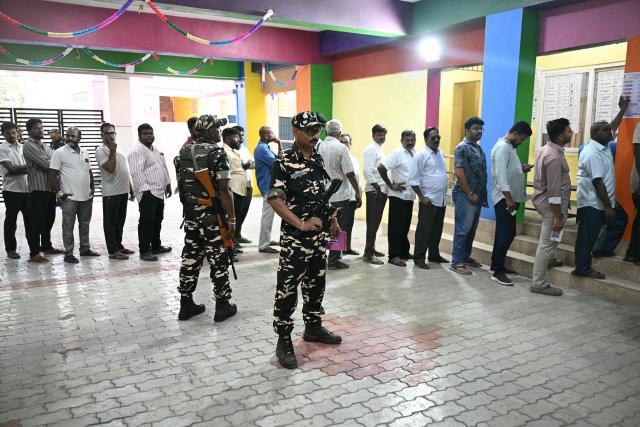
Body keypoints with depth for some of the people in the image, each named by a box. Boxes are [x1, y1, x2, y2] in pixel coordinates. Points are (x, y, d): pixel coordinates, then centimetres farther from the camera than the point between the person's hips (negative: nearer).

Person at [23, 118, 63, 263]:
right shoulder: (29, 145, -8)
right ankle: (34, 253, -1)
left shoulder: (46, 146, 19)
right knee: (36, 222, -5)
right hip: (37, 189, -8)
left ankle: (46, 246, 29)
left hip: (50, 188, 8)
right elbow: (46, 164, -16)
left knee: (49, 220, 16)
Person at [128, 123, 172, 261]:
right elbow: (137, 173, -20)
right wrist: (145, 190, -24)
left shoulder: (155, 150, 18)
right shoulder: (137, 151, -12)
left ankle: (156, 246, 28)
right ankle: (144, 251, -2)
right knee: (147, 222, -7)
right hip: (147, 193, -9)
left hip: (159, 192, 9)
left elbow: (164, 168, 24)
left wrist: (168, 184, 20)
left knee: (157, 221, 16)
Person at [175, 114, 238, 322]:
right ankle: (223, 306, 11)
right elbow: (224, 189, -18)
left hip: (190, 213, 7)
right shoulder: (217, 152, -12)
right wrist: (232, 219, -15)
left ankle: (186, 304, 20)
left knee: (190, 257, 12)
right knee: (218, 260, 3)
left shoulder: (183, 152, 9)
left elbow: (180, 184, 13)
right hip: (212, 214, -7)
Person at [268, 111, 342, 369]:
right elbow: (274, 199, -17)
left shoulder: (319, 160, 10)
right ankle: (284, 341, 10)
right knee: (287, 288, -1)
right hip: (295, 237, -7)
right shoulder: (284, 162, -12)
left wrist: (333, 220, 15)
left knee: (316, 283, 18)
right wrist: (301, 224, -21)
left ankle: (313, 327, 35)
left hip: (320, 235, 7)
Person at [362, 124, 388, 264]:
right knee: (373, 222, -7)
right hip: (374, 191, -9)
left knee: (376, 221, 15)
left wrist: (383, 187, 10)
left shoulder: (380, 149, 18)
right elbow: (367, 171, -18)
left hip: (382, 190, 9)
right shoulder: (371, 149, -10)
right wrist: (376, 187, -18)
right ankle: (368, 254, -4)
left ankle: (371, 248, 25)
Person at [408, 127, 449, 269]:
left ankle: (434, 255, 27)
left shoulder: (441, 153, 13)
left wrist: (444, 192, 15)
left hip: (442, 199, 7)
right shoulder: (421, 155, -8)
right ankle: (419, 258, 6)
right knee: (424, 230, -2)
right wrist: (422, 197, -14)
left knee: (437, 229, 15)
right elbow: (413, 179, -11)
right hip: (429, 200, -7)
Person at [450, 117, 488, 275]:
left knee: (472, 229, 14)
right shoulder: (462, 148, -11)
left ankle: (466, 257, 25)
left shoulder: (478, 148, 16)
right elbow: (458, 172, -18)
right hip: (465, 195, -8)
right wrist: (470, 193, -17)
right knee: (462, 229, -5)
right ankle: (456, 262, 0)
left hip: (477, 195, 8)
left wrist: (483, 195, 16)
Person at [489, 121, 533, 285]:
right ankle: (497, 271, -7)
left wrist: (521, 169, 6)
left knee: (507, 233, 13)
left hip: (511, 197, 10)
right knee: (505, 234, -10)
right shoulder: (502, 147, -14)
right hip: (505, 198, -10)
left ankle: (498, 265, 22)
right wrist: (508, 198, -25)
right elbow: (501, 174, -22)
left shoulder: (511, 147, 18)